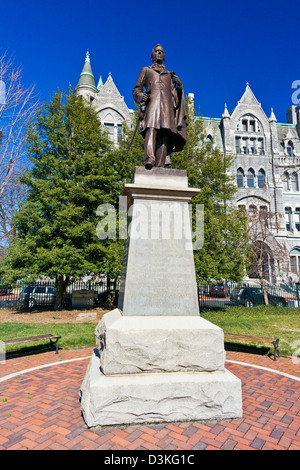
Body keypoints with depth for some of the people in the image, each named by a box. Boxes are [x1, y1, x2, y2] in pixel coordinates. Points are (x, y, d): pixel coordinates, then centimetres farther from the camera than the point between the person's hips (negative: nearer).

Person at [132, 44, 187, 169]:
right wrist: (140, 97, -5)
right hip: (152, 102, -2)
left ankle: (161, 165, -27)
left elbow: (175, 95, 26)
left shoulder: (169, 75, 35)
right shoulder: (145, 70, 29)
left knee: (165, 133, -17)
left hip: (167, 104, 3)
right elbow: (136, 90, 18)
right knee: (151, 129, -28)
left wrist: (179, 86, 5)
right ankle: (149, 159, -45)